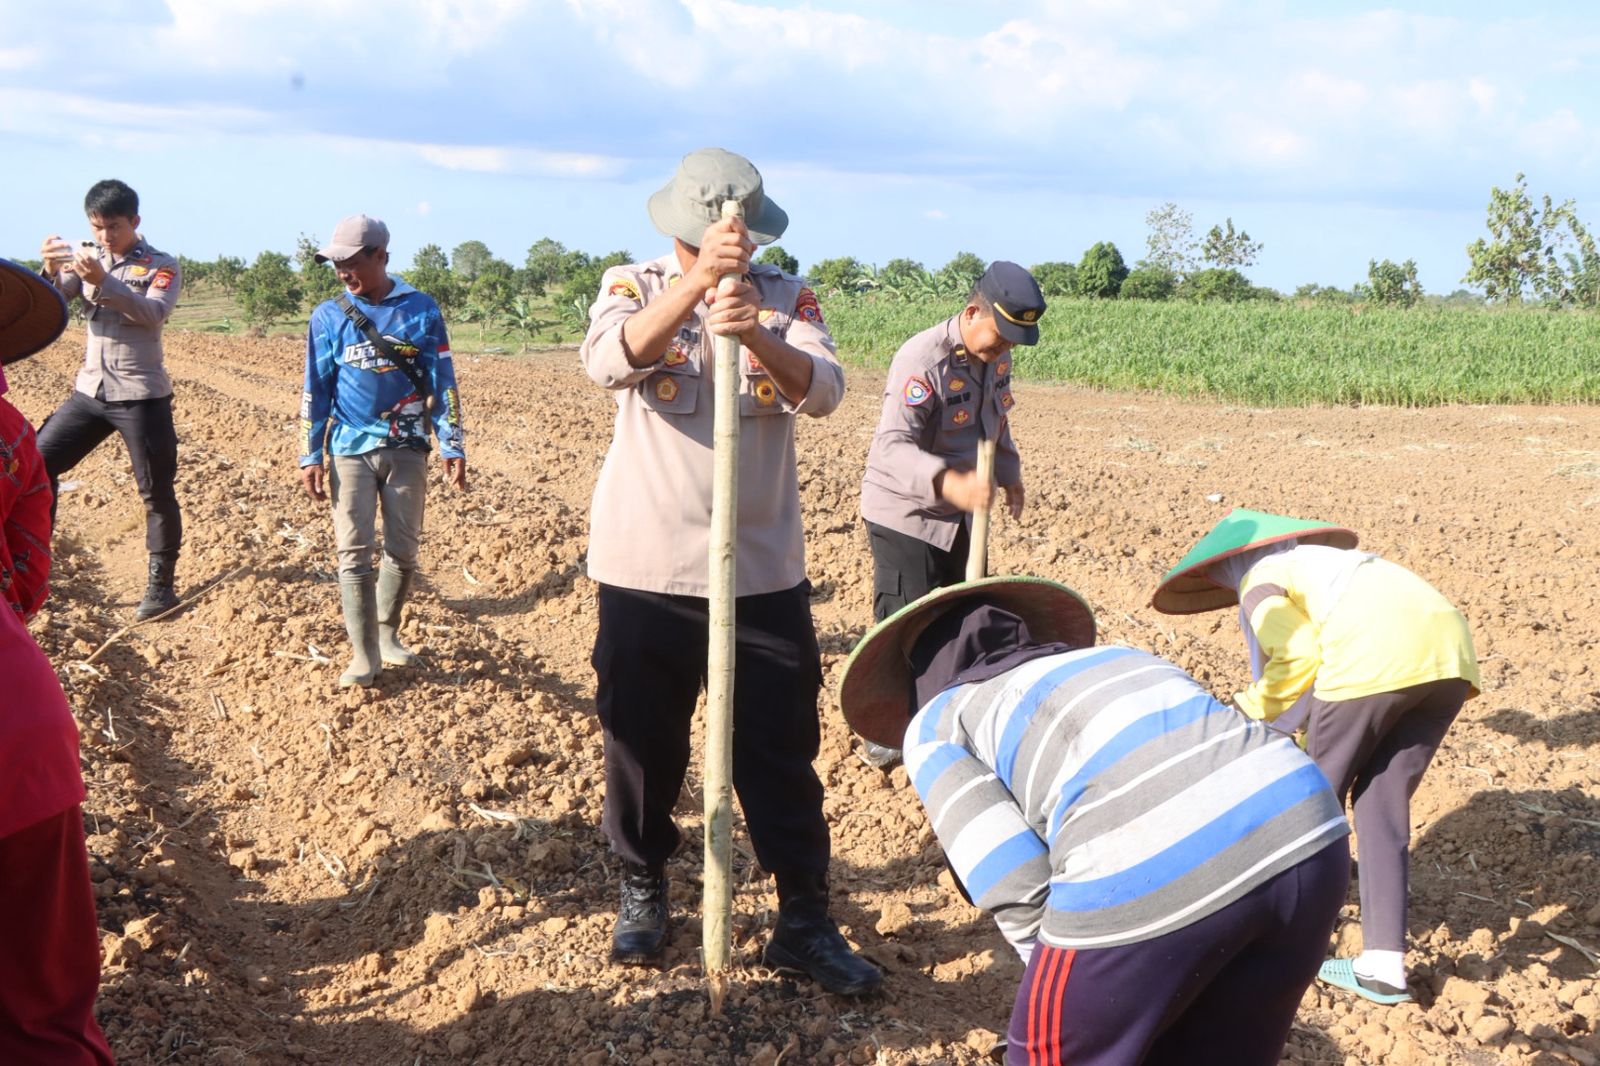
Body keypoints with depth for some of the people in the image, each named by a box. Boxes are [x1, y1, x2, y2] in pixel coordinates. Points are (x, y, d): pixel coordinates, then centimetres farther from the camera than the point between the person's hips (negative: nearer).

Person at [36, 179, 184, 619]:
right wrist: (51, 269, -26)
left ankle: (161, 585, 11)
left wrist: (103, 282, -35)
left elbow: (154, 314, -23)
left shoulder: (161, 266, -5)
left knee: (156, 491, 0)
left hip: (141, 396, -5)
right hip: (90, 391, 5)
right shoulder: (87, 258, 7)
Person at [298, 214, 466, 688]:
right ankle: (364, 654, -1)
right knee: (353, 551, -4)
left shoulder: (420, 309, 0)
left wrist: (453, 447, -2)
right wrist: (310, 456, 2)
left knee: (403, 550, 6)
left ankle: (387, 633, 24)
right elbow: (315, 390, 6)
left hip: (406, 448, 0)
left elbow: (442, 382, 1)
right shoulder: (328, 316, 2)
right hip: (350, 449, 0)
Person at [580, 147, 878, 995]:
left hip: (763, 570, 1)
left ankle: (804, 922, 18)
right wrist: (698, 277, -37)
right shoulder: (634, 287, -2)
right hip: (644, 568, 0)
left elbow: (823, 390, -16)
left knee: (782, 752, 6)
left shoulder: (787, 297, 1)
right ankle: (642, 893, 32)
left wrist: (758, 335, -36)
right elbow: (609, 362, -24)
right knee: (642, 745, 12)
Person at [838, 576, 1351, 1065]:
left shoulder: (935, 724, 21)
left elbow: (1018, 889, 6)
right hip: (1308, 827, 6)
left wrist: (1080, 995, 20)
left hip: (1154, 872, -6)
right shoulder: (1112, 658, 36)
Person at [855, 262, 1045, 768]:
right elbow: (892, 446, -36)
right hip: (906, 514, -8)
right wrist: (948, 483, -51)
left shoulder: (996, 356, 0)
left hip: (961, 516, 8)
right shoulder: (923, 358, -27)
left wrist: (1009, 472, 12)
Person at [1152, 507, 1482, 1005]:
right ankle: (1384, 967, 13)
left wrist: (1249, 712, 12)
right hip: (1451, 653, 7)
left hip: (1374, 657, -7)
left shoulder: (1260, 580, 16)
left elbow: (1298, 655, -2)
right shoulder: (1335, 560, 37)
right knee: (1385, 802, 15)